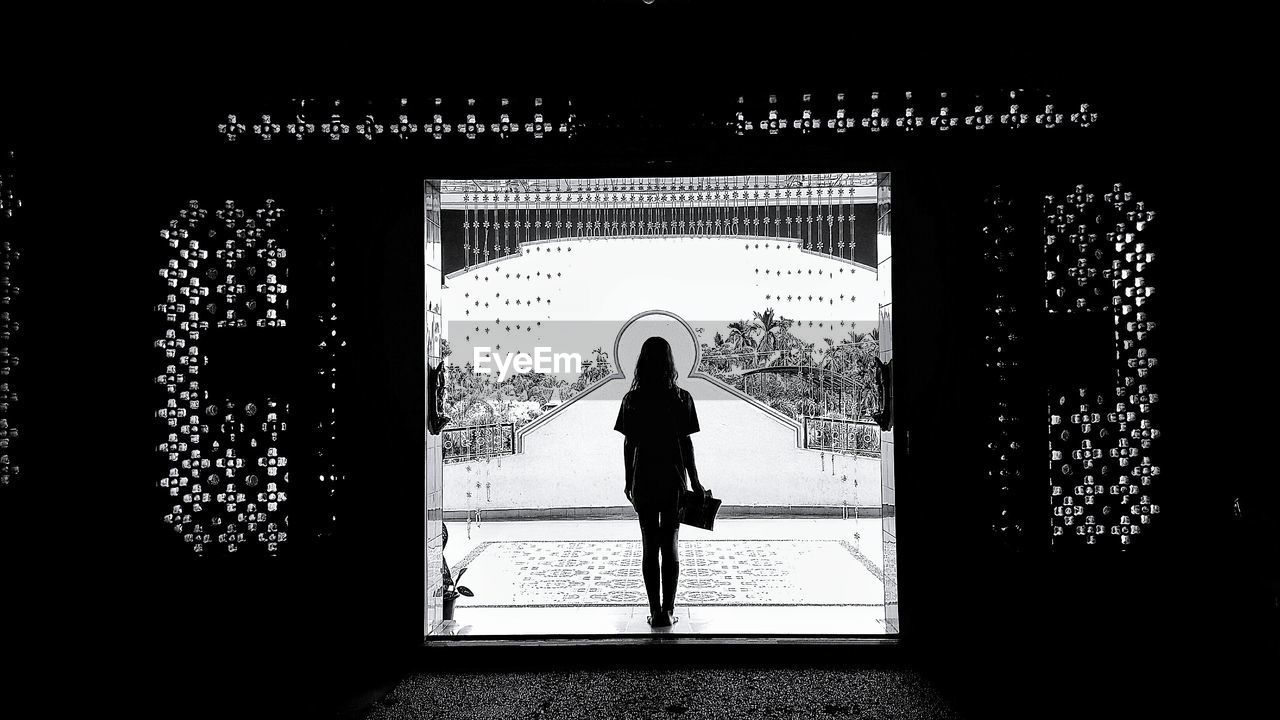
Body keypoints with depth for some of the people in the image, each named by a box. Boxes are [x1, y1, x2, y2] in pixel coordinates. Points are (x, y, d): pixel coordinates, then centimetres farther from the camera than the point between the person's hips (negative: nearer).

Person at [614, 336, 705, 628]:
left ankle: (655, 612, 12)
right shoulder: (681, 398, -5)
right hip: (674, 480, 0)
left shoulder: (632, 399, -4)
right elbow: (686, 443, -4)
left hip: (643, 482, 0)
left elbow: (629, 443, -1)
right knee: (670, 546, 10)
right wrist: (695, 481, 4)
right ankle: (668, 611, 13)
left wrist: (628, 481, 9)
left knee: (649, 547, 9)